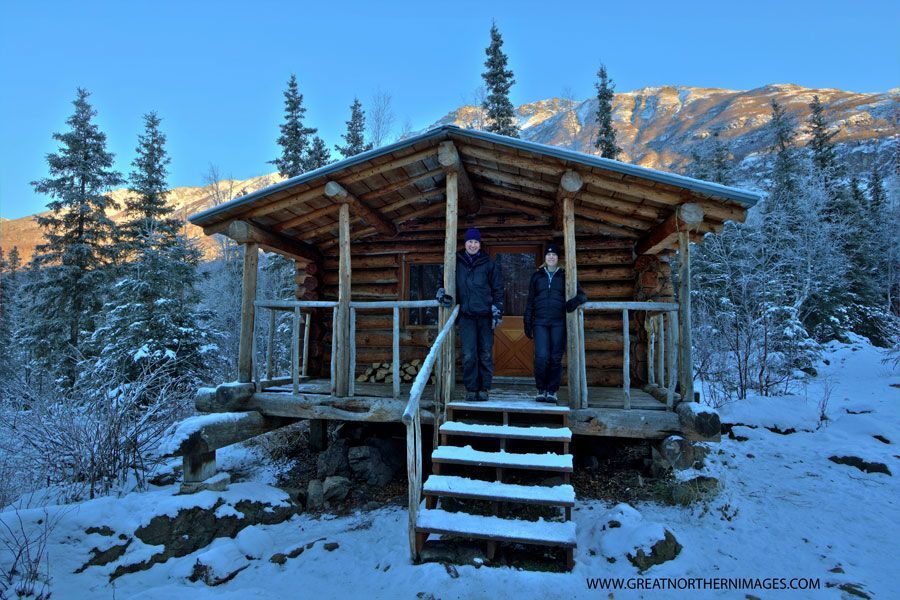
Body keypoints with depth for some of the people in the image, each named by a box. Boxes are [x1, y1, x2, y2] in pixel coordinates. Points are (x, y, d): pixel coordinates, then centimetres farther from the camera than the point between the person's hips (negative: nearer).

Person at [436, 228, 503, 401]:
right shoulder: (457, 263, 9)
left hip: (485, 315, 0)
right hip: (466, 315, 1)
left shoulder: (489, 264, 6)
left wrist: (497, 311, -2)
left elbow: (498, 289, 6)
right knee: (469, 355, -4)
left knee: (485, 354, 3)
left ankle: (484, 389, 12)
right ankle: (471, 389, 5)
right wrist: (442, 292, -2)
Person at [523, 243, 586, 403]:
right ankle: (541, 390, 5)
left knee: (556, 358, 0)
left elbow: (582, 294, 8)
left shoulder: (565, 276, 11)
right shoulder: (537, 276, 15)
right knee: (541, 356, -11)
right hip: (540, 322, 0)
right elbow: (530, 301, 16)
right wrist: (527, 323, 10)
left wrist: (576, 300, -16)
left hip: (558, 323, 0)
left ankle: (552, 391, 12)